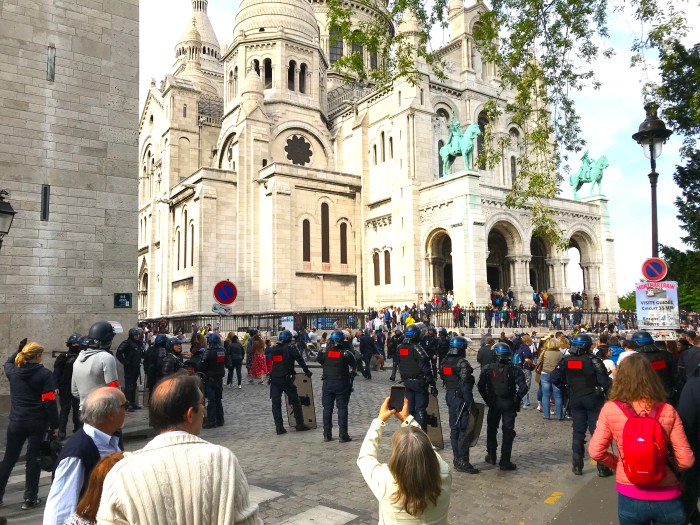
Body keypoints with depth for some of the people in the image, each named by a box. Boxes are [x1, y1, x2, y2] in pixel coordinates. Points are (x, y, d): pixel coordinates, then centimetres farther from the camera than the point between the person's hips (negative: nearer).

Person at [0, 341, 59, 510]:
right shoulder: (45, 374, -13)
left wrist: (19, 349, 20)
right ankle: (30, 499, 11)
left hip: (16, 422, 4)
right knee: (33, 459, 5)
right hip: (38, 423, -4)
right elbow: (49, 402, -16)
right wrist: (54, 425, -9)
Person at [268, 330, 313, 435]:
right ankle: (300, 424, 13)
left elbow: (271, 363, 16)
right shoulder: (291, 347, -5)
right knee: (295, 401, 7)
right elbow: (300, 360, -4)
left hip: (274, 379, 4)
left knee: (276, 403, 8)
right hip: (286, 379, -4)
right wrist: (307, 372, 7)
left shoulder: (274, 349, 9)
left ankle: (279, 427, 5)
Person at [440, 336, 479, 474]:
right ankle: (462, 461, -2)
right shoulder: (462, 363, -17)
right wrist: (470, 403, -18)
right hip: (460, 398, -9)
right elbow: (465, 385, -21)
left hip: (449, 396, 9)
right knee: (464, 429, -3)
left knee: (454, 428, 14)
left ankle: (457, 458, 22)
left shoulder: (444, 361, 8)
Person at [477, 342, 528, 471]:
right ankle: (505, 461, 6)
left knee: (491, 429, 19)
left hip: (493, 403, 2)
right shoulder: (515, 369, -10)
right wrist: (517, 399, -3)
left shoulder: (488, 368, -7)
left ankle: (491, 456, 29)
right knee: (508, 432, 6)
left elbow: (481, 386, -10)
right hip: (509, 404, -1)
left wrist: (487, 400, 2)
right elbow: (523, 387, -17)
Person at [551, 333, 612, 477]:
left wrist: (567, 388, 10)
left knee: (578, 431, 11)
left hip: (575, 399, 4)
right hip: (593, 399, -4)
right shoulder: (593, 360, -13)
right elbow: (604, 380, -17)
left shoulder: (566, 361, -1)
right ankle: (602, 468, 9)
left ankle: (577, 466, 15)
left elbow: (554, 378, -4)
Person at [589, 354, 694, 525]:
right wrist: (668, 469, 12)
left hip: (630, 496, -1)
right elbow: (686, 460, -8)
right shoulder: (667, 411, -9)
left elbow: (596, 452, -10)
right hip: (667, 498, 1)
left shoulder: (610, 409, -12)